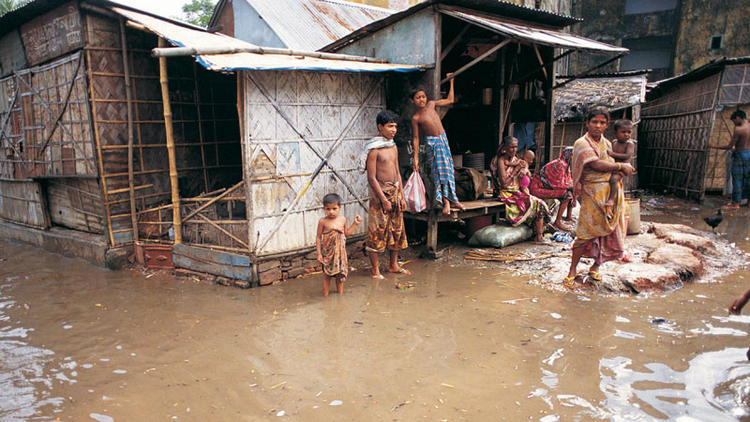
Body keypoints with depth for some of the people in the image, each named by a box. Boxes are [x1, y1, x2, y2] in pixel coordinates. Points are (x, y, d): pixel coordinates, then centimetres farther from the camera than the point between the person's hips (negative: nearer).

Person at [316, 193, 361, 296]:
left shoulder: (343, 219, 1)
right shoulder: (323, 221, -11)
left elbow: (346, 234, 15)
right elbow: (318, 238, -6)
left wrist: (355, 223, 10)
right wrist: (319, 254, -9)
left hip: (340, 252, 4)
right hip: (328, 253, -3)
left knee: (340, 274, 14)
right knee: (327, 275, 5)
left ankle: (340, 294, 29)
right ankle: (325, 296, 17)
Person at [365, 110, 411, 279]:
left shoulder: (393, 147, 11)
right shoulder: (374, 149, -12)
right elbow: (371, 178, -15)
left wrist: (402, 197, 11)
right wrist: (384, 199, -16)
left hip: (395, 191, 8)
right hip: (380, 192, -8)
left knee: (397, 229, 12)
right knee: (377, 230, -3)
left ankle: (394, 265, 25)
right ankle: (375, 269, 7)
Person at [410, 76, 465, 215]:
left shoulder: (431, 104, 3)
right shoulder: (416, 118, -10)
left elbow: (450, 100, 16)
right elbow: (415, 138, -6)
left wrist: (451, 81, 16)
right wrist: (416, 158, -7)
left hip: (443, 139, 5)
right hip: (432, 143, -5)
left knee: (448, 169, 7)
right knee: (440, 170, -8)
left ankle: (451, 199, 14)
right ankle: (446, 201, -3)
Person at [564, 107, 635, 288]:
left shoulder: (607, 143, 16)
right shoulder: (582, 143, -6)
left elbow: (611, 167, 20)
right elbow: (596, 165, -17)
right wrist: (621, 166, -10)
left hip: (612, 192, 7)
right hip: (593, 194, -6)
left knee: (609, 232, 5)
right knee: (586, 234, -8)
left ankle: (595, 266, 22)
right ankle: (572, 271, 4)